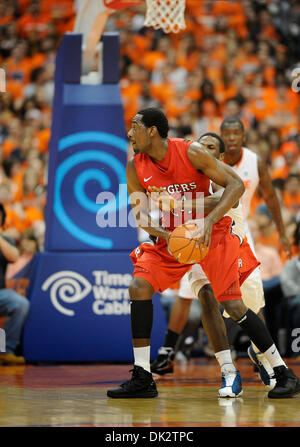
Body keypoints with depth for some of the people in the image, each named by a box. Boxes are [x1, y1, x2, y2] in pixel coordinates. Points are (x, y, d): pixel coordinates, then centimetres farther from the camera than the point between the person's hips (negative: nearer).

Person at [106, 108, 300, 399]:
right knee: (139, 287, -14)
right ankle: (142, 379, -7)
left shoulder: (191, 153, -18)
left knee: (233, 304, -13)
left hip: (212, 234, -5)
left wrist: (209, 220, -30)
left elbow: (236, 184, -19)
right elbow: (140, 216, 1)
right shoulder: (135, 167, -3)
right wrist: (165, 236, -19)